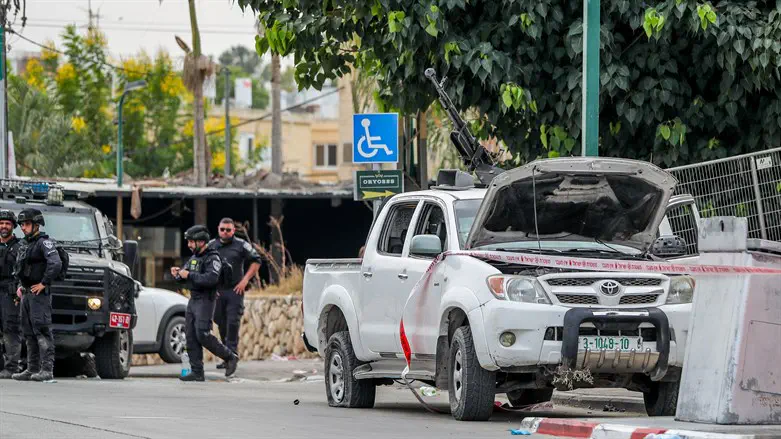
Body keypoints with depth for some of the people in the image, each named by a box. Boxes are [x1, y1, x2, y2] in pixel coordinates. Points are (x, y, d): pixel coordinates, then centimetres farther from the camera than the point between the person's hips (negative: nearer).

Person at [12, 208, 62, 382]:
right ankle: (32, 369, 14)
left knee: (41, 330, -13)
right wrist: (20, 285, 18)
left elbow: (56, 264, -25)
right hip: (26, 294, 10)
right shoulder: (24, 244, 18)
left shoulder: (44, 243, -11)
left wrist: (43, 283, -20)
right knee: (29, 333, 10)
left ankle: (47, 369, -17)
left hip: (39, 294, -10)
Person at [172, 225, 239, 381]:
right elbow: (183, 278, 18)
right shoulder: (193, 258, 15)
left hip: (205, 302, -8)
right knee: (191, 336, 2)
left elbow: (211, 279, -26)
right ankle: (197, 372, 3)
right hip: (193, 300, 8)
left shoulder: (213, 259, -11)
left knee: (202, 335, -15)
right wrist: (178, 273, -5)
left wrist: (189, 275, -24)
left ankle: (230, 357, 1)